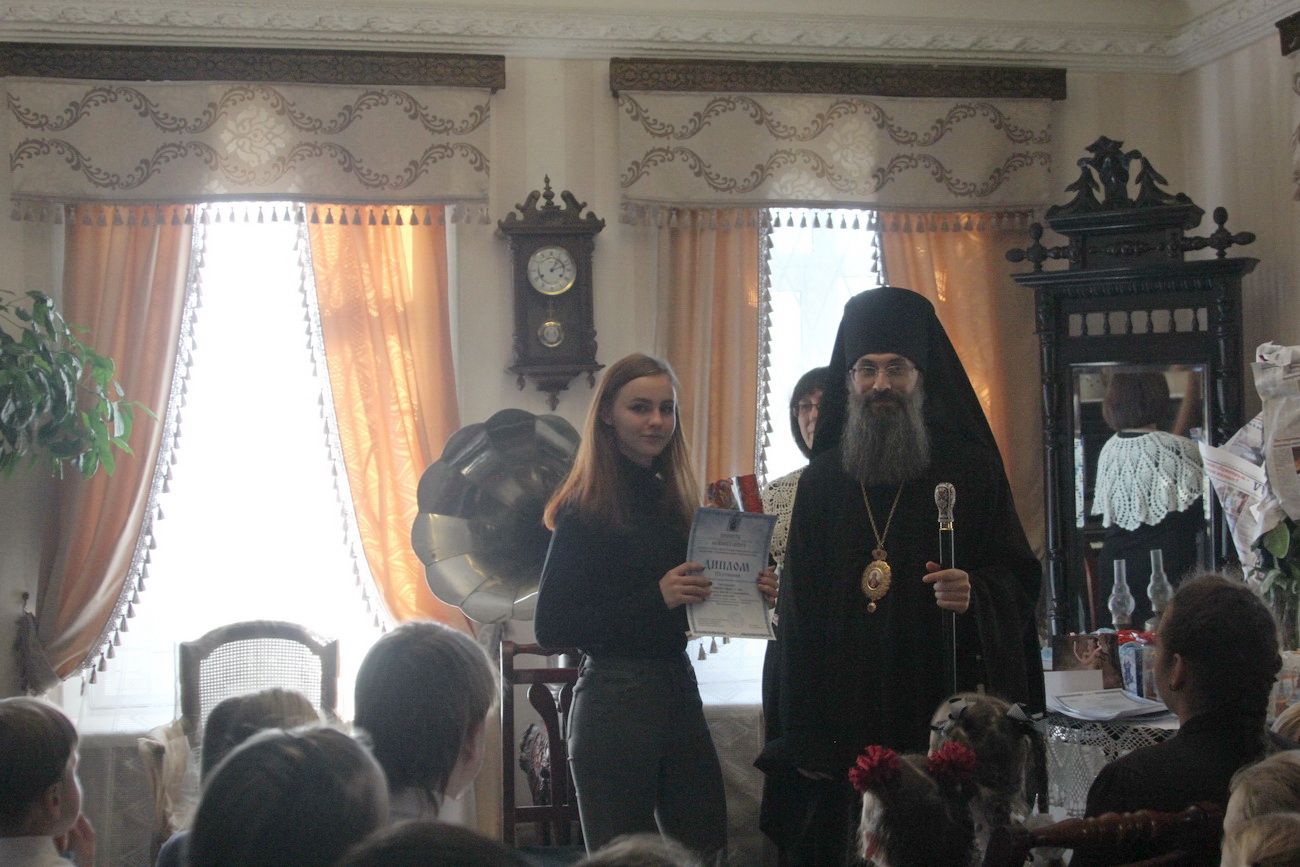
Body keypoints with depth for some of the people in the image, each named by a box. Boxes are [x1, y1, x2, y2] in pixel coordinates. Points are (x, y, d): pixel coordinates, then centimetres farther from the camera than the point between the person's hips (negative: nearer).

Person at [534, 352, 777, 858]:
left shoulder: (672, 500, 10)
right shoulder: (586, 511, -11)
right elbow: (551, 628, -15)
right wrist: (655, 598, -20)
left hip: (679, 688, 7)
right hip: (615, 699, -7)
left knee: (704, 846, 11)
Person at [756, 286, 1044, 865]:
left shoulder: (969, 468, 2)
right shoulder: (822, 479, 8)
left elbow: (1018, 579, 3)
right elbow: (798, 609, 8)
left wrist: (977, 594, -21)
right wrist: (803, 738, 3)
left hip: (946, 718, -1)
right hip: (845, 726, 2)